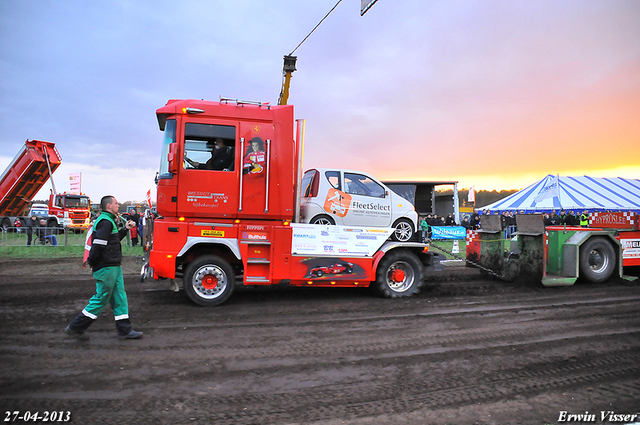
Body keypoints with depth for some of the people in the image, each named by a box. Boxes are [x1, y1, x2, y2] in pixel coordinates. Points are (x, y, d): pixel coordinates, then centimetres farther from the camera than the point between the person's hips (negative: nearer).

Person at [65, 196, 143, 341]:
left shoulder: (108, 220, 17)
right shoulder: (105, 222, -17)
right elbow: (98, 245, -24)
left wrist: (125, 229, 17)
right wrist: (92, 263, -14)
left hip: (113, 267, 10)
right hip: (107, 268, -10)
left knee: (119, 298, 10)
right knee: (101, 299, -1)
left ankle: (125, 330, 15)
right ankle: (76, 327, 13)